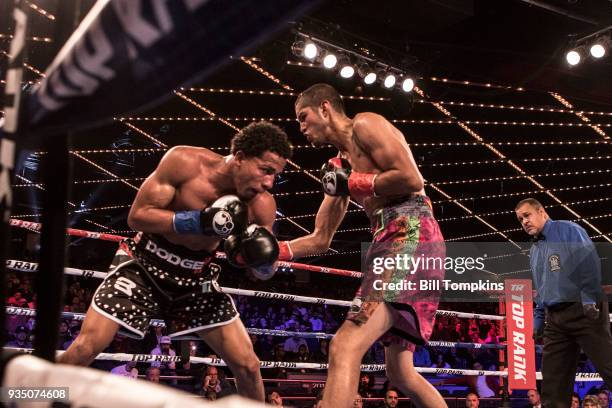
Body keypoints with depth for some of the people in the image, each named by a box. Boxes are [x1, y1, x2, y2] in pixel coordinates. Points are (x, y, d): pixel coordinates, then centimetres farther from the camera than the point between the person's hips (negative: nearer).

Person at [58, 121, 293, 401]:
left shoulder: (262, 205, -14)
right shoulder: (185, 161, -22)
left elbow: (263, 273, -2)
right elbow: (137, 216, -21)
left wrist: (262, 257, -27)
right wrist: (200, 221, -32)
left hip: (195, 277, 3)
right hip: (145, 265, -2)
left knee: (248, 366, -2)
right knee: (86, 346, -11)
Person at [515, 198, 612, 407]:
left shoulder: (568, 230, 0)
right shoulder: (535, 251, 23)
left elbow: (589, 261, -13)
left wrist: (589, 298, -21)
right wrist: (538, 319, 19)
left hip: (583, 311, -7)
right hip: (555, 318, 8)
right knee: (552, 381, 3)